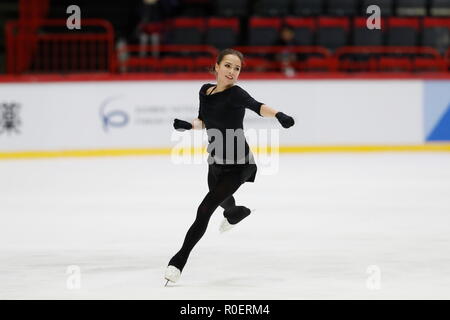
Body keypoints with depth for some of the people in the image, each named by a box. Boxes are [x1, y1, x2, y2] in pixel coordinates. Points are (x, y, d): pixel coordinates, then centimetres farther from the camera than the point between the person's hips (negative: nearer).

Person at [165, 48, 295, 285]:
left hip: (238, 166, -8)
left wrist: (279, 115, -60)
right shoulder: (205, 91, -1)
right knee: (221, 199, 34)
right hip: (216, 163, 8)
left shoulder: (235, 94, -21)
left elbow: (257, 107, -40)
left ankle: (179, 260, -11)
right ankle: (237, 212, 71)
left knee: (205, 209, -18)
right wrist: (188, 125, -9)